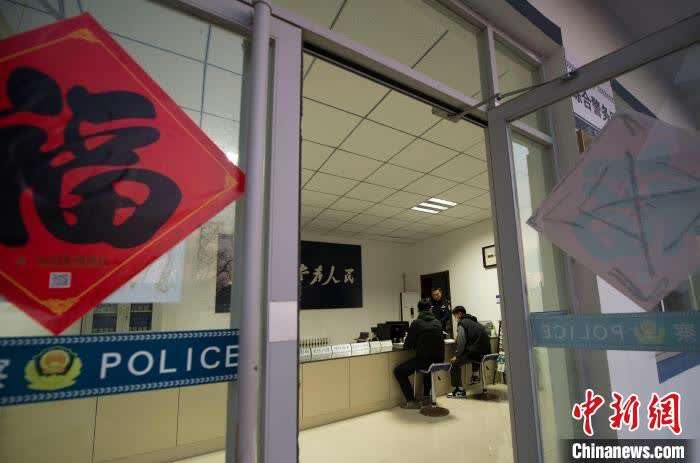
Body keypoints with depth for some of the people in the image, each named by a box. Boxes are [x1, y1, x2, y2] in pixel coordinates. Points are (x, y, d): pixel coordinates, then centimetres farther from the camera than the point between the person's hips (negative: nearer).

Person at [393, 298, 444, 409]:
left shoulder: (416, 323, -9)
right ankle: (427, 396, 38)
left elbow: (407, 346, -5)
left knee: (398, 371, 10)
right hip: (439, 361, 7)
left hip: (423, 360, -6)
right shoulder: (438, 323, 7)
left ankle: (411, 401, 7)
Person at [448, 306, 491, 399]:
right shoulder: (475, 321, 21)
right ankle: (475, 375, 33)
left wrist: (456, 356, 0)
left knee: (455, 363, 5)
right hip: (486, 352, 8)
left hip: (474, 353, -8)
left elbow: (461, 343, -11)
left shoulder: (462, 323, -3)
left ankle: (459, 390, 1)